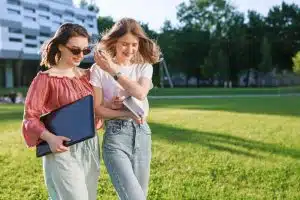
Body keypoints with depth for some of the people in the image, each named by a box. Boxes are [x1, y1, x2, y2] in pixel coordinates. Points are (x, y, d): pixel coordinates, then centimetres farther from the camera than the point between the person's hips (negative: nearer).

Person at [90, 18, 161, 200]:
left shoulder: (144, 67, 8)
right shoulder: (99, 69, -2)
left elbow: (140, 93, -12)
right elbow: (98, 108, -5)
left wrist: (114, 70, -12)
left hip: (142, 134, 4)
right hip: (115, 136, -4)